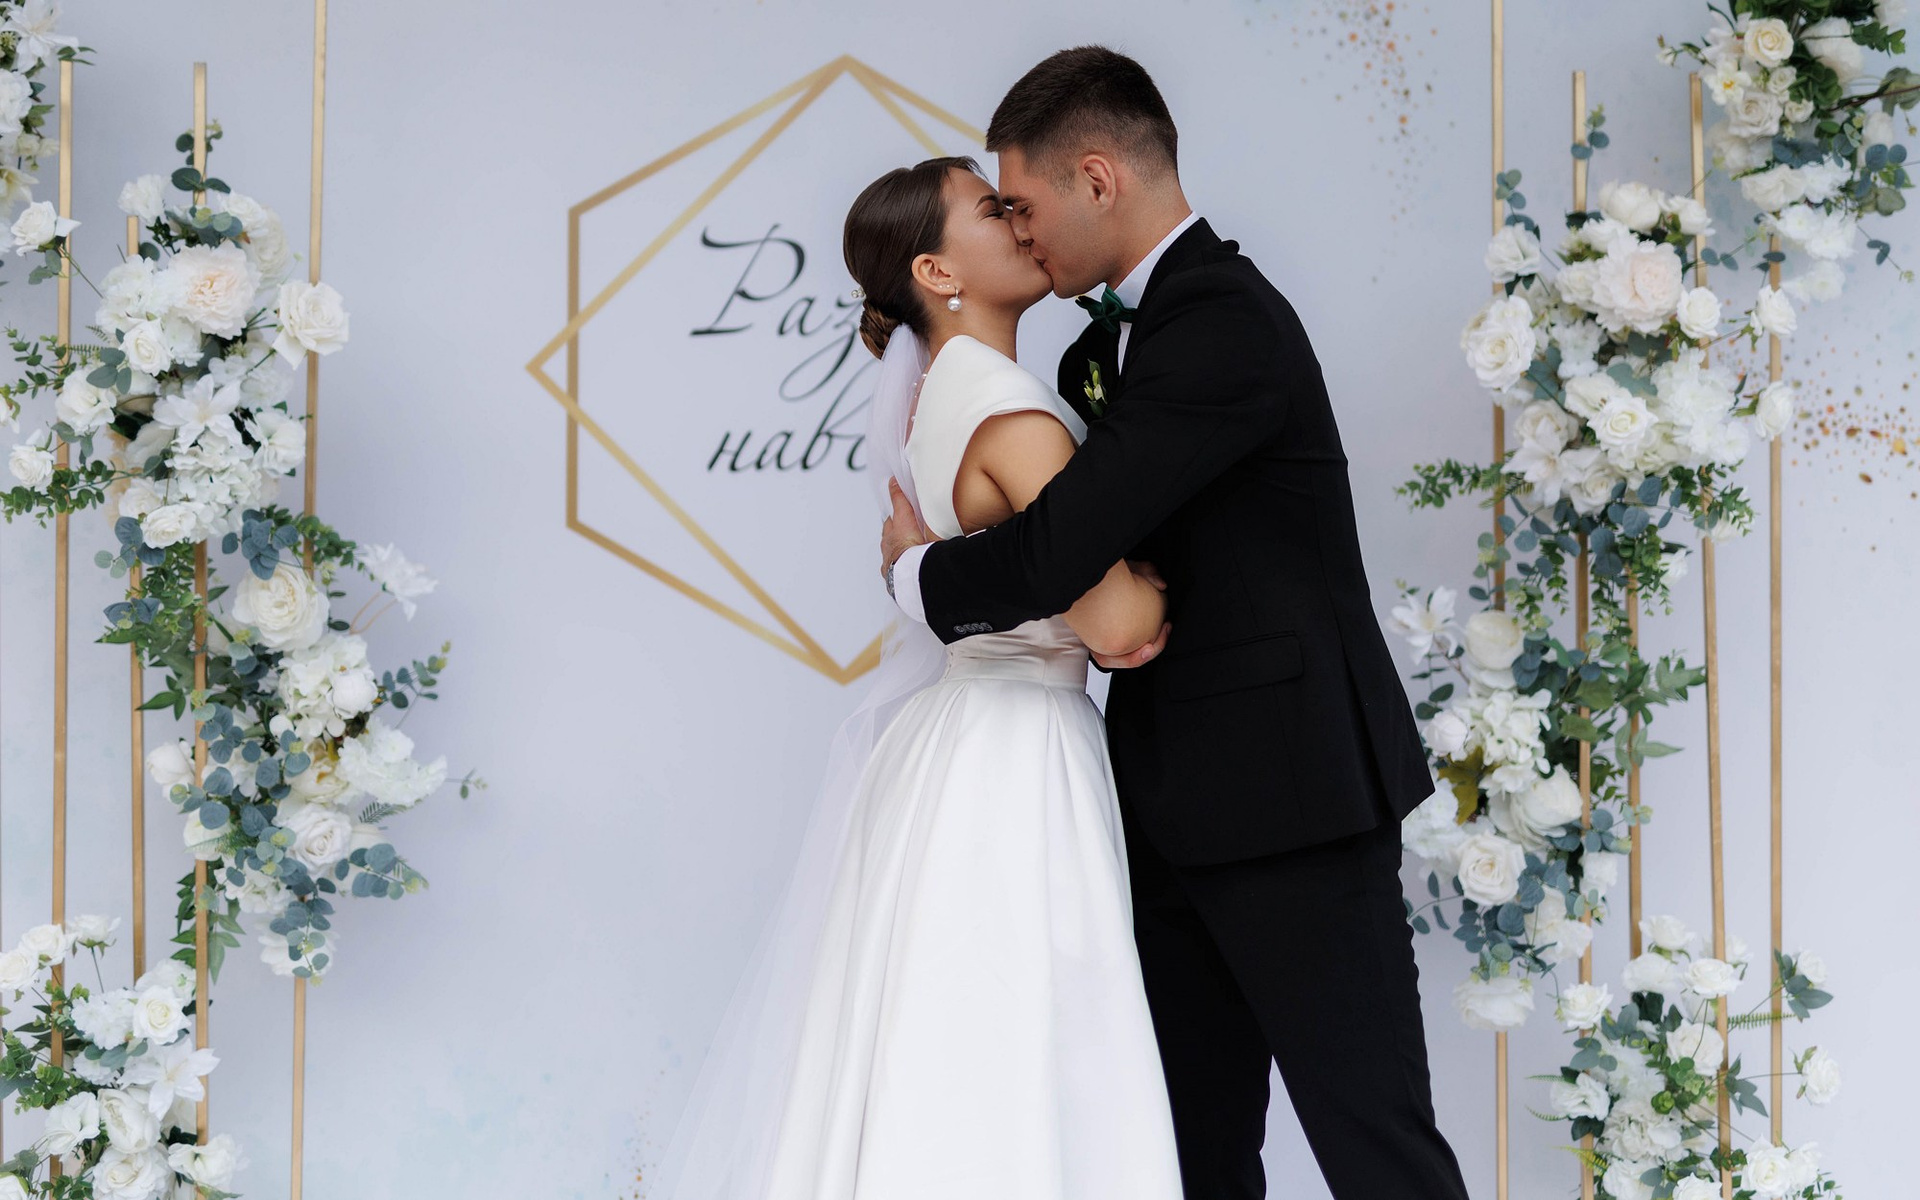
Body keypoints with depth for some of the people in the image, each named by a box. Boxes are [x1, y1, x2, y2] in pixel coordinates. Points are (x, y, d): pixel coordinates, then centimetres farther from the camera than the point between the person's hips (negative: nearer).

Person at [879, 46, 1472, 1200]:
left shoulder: (1221, 320, -17)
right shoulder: (1117, 337, 16)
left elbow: (1056, 551, -22)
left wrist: (918, 571, -4)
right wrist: (1089, 610, -4)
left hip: (1290, 799, -10)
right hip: (1186, 806, 10)